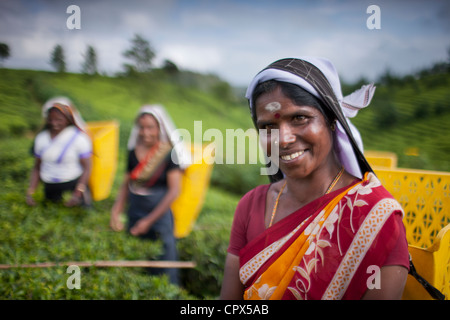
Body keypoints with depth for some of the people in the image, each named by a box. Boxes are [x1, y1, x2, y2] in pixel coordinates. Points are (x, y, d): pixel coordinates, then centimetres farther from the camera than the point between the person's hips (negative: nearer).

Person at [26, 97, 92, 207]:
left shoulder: (79, 138, -10)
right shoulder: (41, 138, 5)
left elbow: (87, 168, -11)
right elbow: (36, 167, 11)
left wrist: (77, 194, -19)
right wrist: (30, 192, 0)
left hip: (73, 187, -4)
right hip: (50, 189, 4)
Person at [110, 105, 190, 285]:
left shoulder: (169, 153, -11)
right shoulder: (133, 151, 3)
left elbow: (174, 191, -13)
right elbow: (126, 184, 10)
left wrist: (149, 221, -13)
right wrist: (115, 212, -2)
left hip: (159, 213, -5)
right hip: (134, 211, 5)